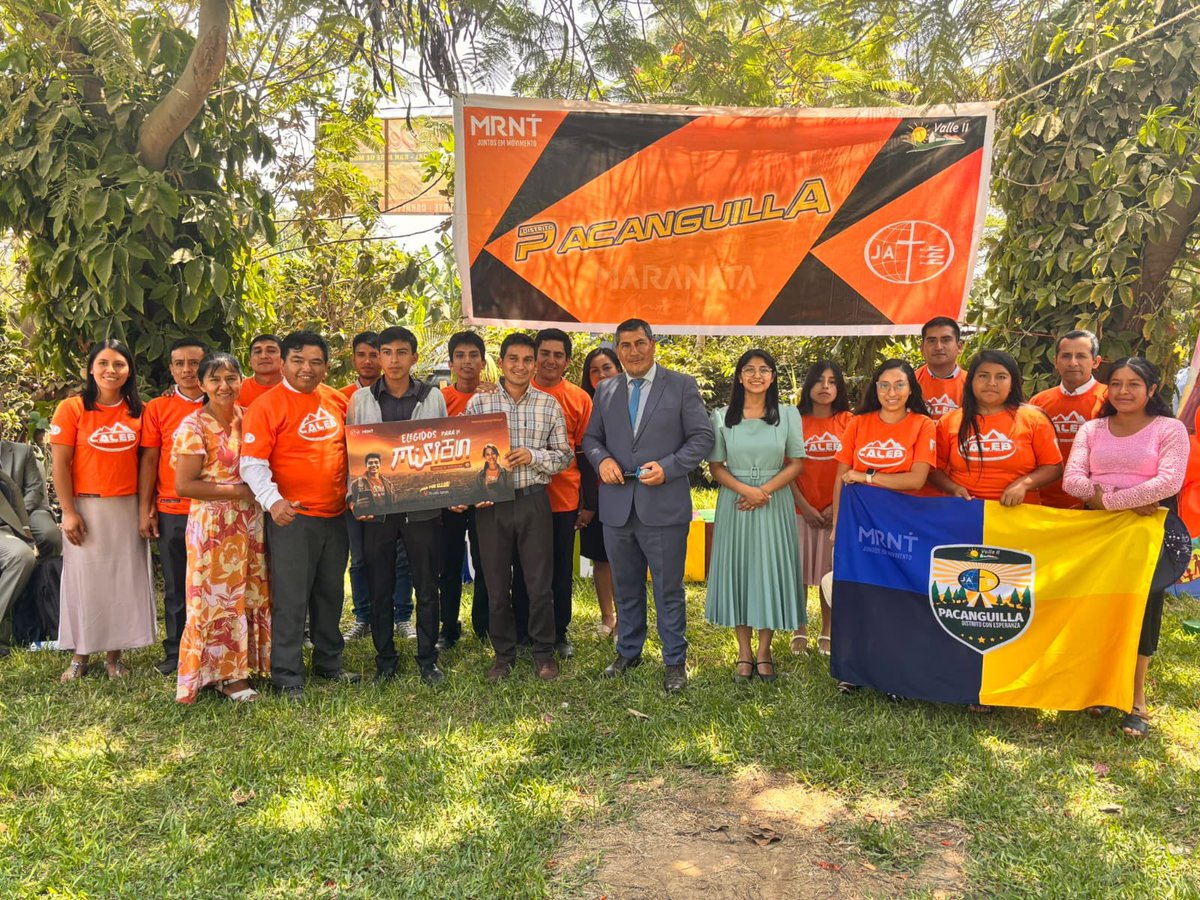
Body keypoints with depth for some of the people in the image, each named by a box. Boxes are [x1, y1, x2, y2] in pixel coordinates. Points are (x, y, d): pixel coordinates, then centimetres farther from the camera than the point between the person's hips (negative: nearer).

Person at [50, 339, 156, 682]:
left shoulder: (138, 411, 3)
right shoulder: (72, 408, -5)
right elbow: (60, 463, -6)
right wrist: (69, 512, -11)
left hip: (127, 508, 2)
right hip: (87, 507, -2)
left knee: (124, 579, 7)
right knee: (84, 578, 6)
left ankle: (114, 654, 20)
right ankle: (80, 654, 20)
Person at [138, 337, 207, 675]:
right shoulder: (157, 408, 4)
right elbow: (148, 460, 3)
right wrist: (145, 509, -1)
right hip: (171, 511, 0)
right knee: (176, 587, 9)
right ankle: (175, 653, 21)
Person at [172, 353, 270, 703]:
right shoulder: (193, 426, -8)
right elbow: (184, 485, -13)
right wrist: (238, 491, -15)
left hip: (250, 522, 5)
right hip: (213, 523, -5)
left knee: (250, 594, 10)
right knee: (218, 597, 2)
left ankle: (242, 665, 24)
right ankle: (224, 675, 16)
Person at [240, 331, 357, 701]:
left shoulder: (337, 400, 7)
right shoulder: (267, 405, -10)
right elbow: (252, 463, -15)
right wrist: (272, 500, -27)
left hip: (335, 515, 6)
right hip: (292, 517, -6)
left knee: (330, 593, 17)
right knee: (291, 599, -1)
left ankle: (329, 662, 32)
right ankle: (287, 677, 11)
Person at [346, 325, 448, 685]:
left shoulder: (433, 397, 3)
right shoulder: (361, 399, 4)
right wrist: (355, 497, -6)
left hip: (423, 507, 0)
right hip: (376, 508, 1)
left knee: (427, 587, 7)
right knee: (380, 588, 9)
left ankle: (427, 659, 21)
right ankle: (385, 660, 23)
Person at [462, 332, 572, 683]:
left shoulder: (549, 404, 3)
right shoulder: (478, 402, 1)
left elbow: (564, 454, 5)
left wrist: (533, 457, -12)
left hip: (533, 501, 0)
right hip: (491, 502, 0)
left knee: (540, 582, 5)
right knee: (497, 583, 10)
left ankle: (544, 652, 23)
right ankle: (503, 653, 26)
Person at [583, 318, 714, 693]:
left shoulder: (682, 385, -1)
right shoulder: (605, 391, 11)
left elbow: (702, 437, -4)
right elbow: (591, 437, 15)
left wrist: (668, 467, -16)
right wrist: (602, 460, -7)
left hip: (663, 506, -4)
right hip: (617, 507, 4)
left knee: (669, 590, 5)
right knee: (626, 588, 17)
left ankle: (675, 661, 19)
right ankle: (628, 651, 34)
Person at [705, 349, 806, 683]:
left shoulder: (789, 414, 1)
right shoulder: (722, 417, 2)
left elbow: (797, 462, 0)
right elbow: (716, 466, 0)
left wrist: (765, 490, -14)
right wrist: (745, 490, -16)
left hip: (774, 501, 0)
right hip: (734, 501, 0)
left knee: (770, 569, 3)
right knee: (737, 569, 4)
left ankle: (764, 652, 15)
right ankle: (744, 652, 14)